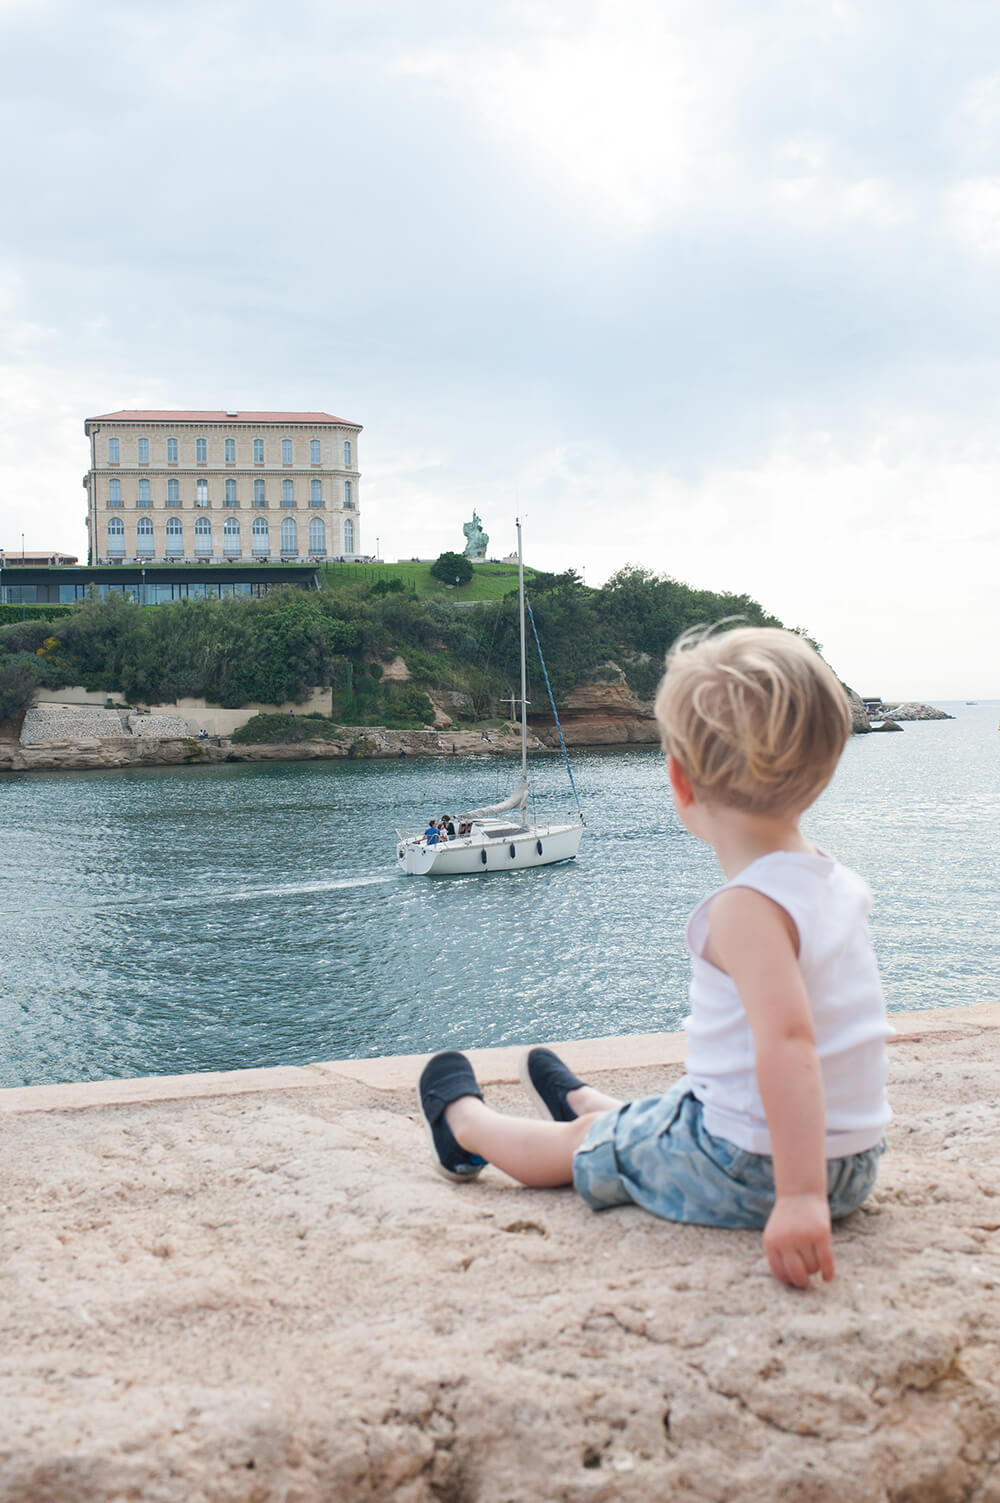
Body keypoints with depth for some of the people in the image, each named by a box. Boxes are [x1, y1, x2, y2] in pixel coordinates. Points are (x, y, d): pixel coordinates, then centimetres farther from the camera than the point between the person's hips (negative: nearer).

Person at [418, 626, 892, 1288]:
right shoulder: (843, 885, 1)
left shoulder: (745, 908, -24)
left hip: (745, 1171, -7)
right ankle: (583, 1100, 64)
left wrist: (799, 1199, -39)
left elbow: (788, 1043, -35)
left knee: (586, 1146, 19)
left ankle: (464, 1121, 43)